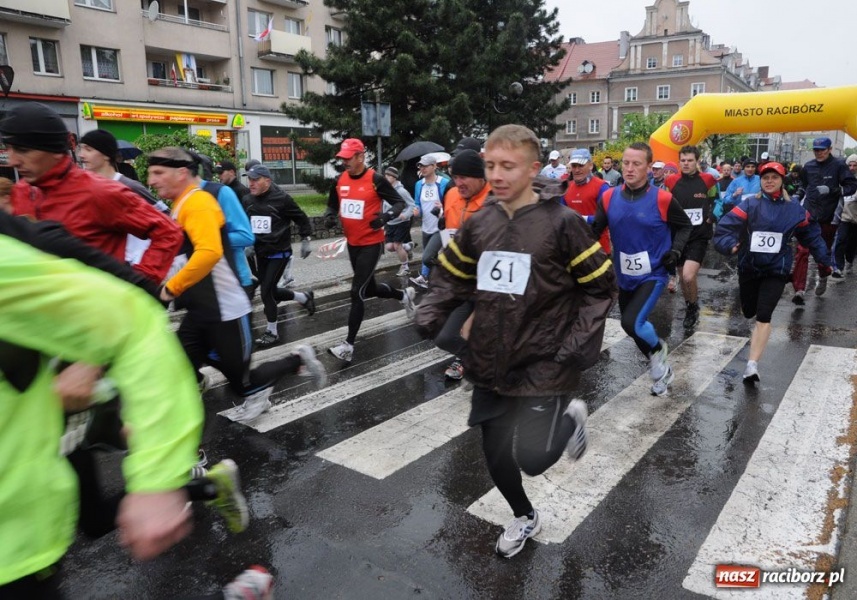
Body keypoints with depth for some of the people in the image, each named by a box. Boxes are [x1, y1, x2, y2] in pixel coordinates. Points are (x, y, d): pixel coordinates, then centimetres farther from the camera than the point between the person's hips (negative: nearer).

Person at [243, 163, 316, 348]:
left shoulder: (281, 198, -14)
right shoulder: (248, 200, 1)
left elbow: (301, 218, -4)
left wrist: (305, 240, -5)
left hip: (279, 253, -6)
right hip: (260, 253, 6)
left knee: (266, 291, -8)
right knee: (271, 290, 13)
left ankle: (272, 332, 9)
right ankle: (305, 297, 37)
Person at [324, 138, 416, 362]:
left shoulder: (376, 179, -15)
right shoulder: (340, 180, 3)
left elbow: (399, 202, -9)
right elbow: (332, 205, 17)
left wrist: (386, 215, -29)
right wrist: (330, 216, -6)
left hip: (371, 244, -7)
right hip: (352, 243, 7)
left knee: (357, 292, -9)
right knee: (369, 289, 19)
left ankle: (349, 345, -3)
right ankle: (403, 295, 48)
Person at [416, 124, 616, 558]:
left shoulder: (561, 223, -13)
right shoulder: (477, 223, 1)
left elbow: (601, 288, -6)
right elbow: (450, 278, 12)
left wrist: (577, 348, -13)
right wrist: (429, 316, -4)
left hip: (543, 367, -4)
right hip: (490, 364, 5)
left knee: (533, 459, -8)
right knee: (495, 454, 13)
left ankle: (571, 419, 26)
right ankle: (524, 517, 44)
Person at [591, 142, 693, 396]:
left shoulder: (662, 199, -13)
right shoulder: (609, 197, -4)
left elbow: (685, 226, 3)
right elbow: (594, 230, 2)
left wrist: (675, 251, -10)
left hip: (653, 275, -5)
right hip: (625, 277, 5)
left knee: (632, 322, -22)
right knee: (634, 327, 16)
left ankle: (658, 348, 13)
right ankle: (661, 368, 42)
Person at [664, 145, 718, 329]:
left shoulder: (707, 180, -4)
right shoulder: (672, 181, 1)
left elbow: (717, 202, 10)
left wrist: (711, 217, -4)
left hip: (699, 237, -3)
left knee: (688, 276, -19)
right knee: (682, 277, 12)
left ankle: (694, 306, 7)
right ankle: (689, 308, 35)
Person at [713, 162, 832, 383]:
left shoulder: (794, 209, 1)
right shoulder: (749, 205, -7)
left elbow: (812, 235, 13)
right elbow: (725, 226, -20)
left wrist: (823, 261, 16)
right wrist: (729, 244, -39)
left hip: (776, 269, 0)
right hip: (749, 267, 1)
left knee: (763, 317, -13)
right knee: (749, 312, 15)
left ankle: (752, 365, -18)